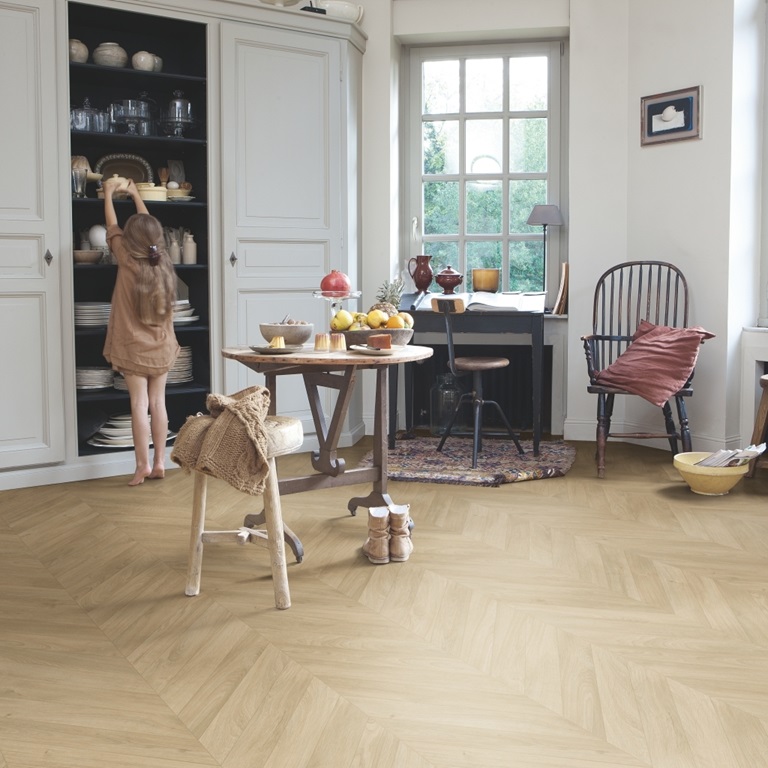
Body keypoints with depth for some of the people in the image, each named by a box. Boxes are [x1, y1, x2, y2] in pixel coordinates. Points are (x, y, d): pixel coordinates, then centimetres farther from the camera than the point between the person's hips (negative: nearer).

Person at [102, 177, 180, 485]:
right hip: (162, 347, 4)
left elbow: (112, 228, 4)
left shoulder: (128, 261, -11)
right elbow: (148, 228, 14)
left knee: (139, 404, -4)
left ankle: (143, 465, -4)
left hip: (134, 347, -4)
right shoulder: (163, 261, -2)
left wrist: (109, 194, 18)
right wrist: (135, 194, 28)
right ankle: (159, 462, 9)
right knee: (157, 402, 7)